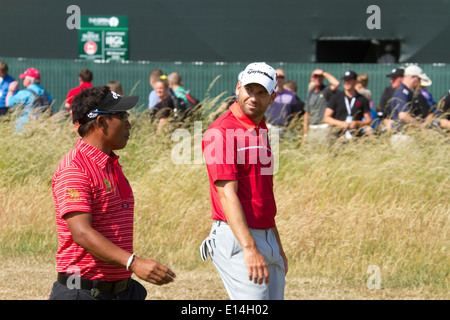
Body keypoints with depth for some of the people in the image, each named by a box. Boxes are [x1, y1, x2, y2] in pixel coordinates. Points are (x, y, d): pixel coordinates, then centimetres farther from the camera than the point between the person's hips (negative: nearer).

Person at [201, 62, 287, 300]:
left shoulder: (260, 133, 17)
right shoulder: (222, 131, -12)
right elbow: (227, 194, -21)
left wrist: (278, 246, 26)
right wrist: (249, 248, -29)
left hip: (267, 238, 9)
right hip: (237, 240, -9)